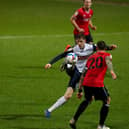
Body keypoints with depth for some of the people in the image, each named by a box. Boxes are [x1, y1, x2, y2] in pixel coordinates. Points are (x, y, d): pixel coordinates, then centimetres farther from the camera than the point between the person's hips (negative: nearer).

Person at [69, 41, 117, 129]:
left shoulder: (91, 57, 25)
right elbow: (107, 60, -16)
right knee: (107, 101, 16)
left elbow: (84, 74, 25)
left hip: (86, 83, 5)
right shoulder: (107, 55, 12)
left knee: (87, 100, 31)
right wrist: (112, 71, -34)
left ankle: (74, 120, 28)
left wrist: (80, 89, 30)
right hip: (97, 83, -5)